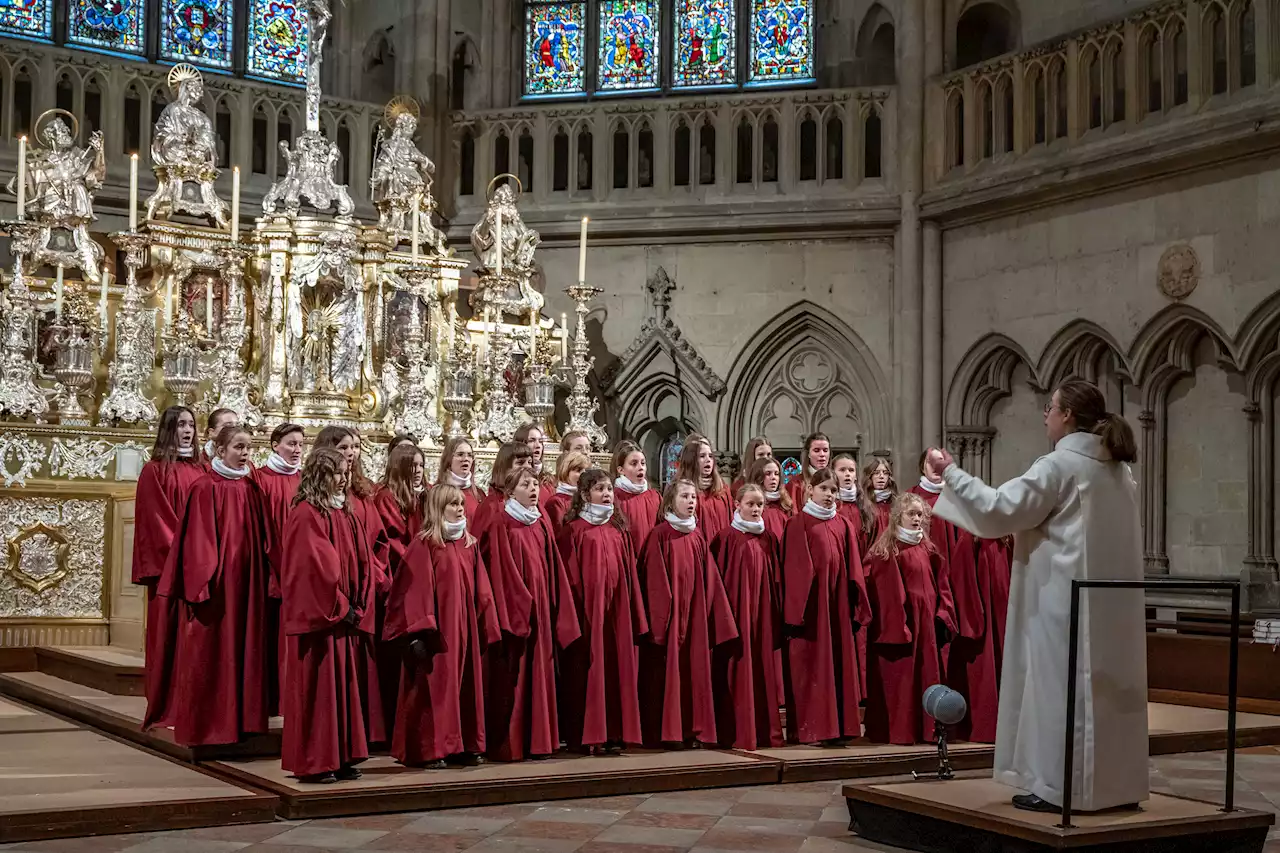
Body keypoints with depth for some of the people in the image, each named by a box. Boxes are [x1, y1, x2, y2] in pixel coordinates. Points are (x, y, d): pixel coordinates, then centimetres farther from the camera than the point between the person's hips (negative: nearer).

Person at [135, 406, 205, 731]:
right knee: (169, 632, -3)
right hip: (169, 563, -5)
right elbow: (156, 519, -7)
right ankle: (164, 707, 2)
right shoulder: (155, 470, -2)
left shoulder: (200, 469, 13)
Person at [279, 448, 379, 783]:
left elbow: (362, 564, 12)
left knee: (347, 686, 9)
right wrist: (340, 608, -15)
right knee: (319, 687, -4)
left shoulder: (346, 515, 14)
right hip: (319, 617, -8)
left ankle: (341, 757, 15)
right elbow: (315, 566, -17)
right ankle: (315, 762, 3)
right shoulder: (306, 515, -10)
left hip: (348, 617, 8)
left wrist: (358, 608, 0)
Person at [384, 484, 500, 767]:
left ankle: (465, 746, 15)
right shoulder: (424, 544, -7)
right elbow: (415, 590, -12)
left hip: (465, 626, 6)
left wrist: (486, 627, 8)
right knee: (436, 685, -4)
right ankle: (429, 749, 2)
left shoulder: (469, 544, 12)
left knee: (466, 684, 8)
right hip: (437, 628, -6)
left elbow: (480, 591, 13)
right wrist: (418, 632, -18)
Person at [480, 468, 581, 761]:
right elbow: (499, 572, -11)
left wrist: (553, 608, 8)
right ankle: (508, 744, 1)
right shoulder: (501, 526, -7)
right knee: (513, 678, -4)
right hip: (514, 609, -6)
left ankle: (537, 740, 14)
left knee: (539, 673, 8)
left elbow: (553, 570, 14)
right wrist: (516, 611, -17)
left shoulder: (542, 525, 12)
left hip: (540, 610, 6)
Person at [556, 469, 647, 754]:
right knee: (589, 669, -4)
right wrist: (576, 611, -12)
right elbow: (570, 576, -6)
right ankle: (589, 735, 1)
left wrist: (633, 611, 9)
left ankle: (613, 732, 9)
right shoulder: (574, 530, -3)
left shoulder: (618, 528, 12)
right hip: (588, 608, -5)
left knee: (616, 665, 4)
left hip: (616, 607, 5)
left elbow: (629, 572, 13)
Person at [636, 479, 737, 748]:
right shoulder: (660, 535, -5)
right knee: (667, 673, -4)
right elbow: (654, 580, -9)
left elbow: (709, 581, 12)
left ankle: (691, 730, 11)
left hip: (694, 614, 5)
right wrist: (660, 617, -14)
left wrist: (708, 613, 7)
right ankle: (664, 733, 0)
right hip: (668, 614, -5)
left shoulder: (698, 538, 11)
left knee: (693, 670, 5)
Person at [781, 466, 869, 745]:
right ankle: (810, 728, 2)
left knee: (839, 662, 4)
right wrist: (797, 609, -11)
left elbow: (853, 570, 13)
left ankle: (839, 726, 9)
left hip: (838, 604, 5)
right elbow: (795, 570, -6)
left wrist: (856, 606, 7)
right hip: (811, 604, -5)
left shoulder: (844, 525, 13)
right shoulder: (799, 524, -1)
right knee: (811, 665, -2)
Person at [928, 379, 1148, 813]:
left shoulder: (1059, 465, -14)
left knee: (1061, 683, -3)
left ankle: (1058, 786, 1)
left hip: (1066, 598, -8)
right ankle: (1114, 782, 16)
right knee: (1104, 685, 12)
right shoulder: (1117, 468, 12)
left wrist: (951, 473, -6)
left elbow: (998, 510, -15)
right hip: (1110, 599, 8)